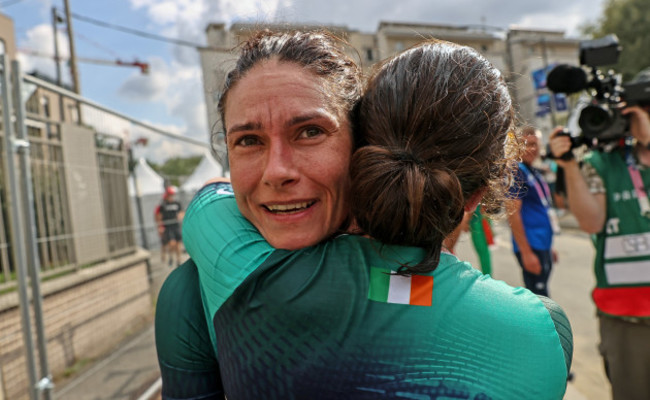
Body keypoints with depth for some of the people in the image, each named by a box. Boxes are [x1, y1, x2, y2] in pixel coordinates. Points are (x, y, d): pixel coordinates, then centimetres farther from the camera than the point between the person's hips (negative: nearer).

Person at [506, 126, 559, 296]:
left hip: (543, 247, 9)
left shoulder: (536, 173, 16)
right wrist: (526, 252, -21)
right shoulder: (516, 172, -12)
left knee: (539, 296, 16)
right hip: (531, 248, -9)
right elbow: (513, 213, -18)